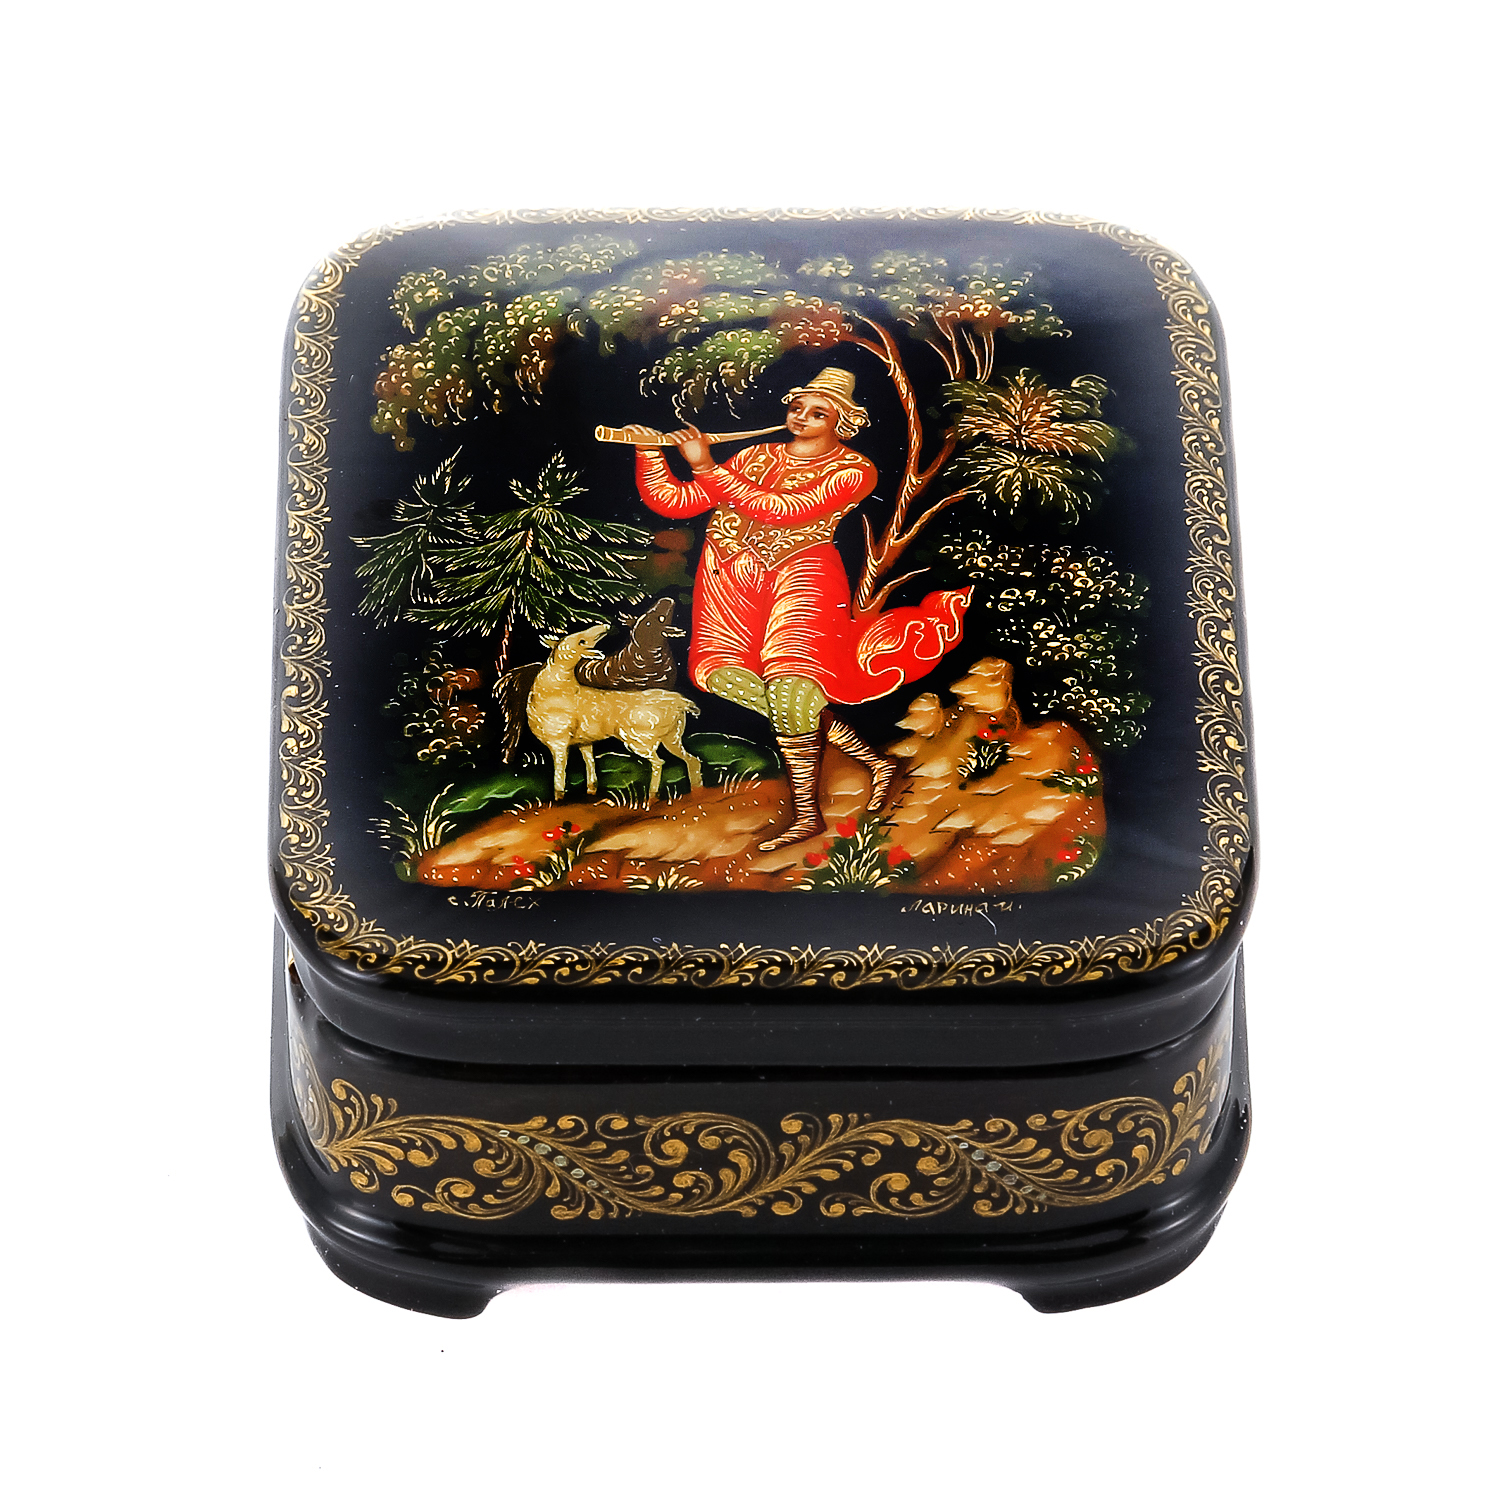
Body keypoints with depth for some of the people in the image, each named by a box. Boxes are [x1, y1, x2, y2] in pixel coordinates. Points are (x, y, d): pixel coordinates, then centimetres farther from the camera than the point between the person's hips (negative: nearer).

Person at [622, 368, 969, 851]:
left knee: (788, 675, -24)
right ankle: (864, 753, -12)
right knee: (716, 669, -16)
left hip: (800, 571, -4)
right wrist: (649, 452, -2)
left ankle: (806, 814, -7)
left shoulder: (853, 470, 3)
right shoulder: (756, 457, 17)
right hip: (733, 573, 4)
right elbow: (673, 502, 14)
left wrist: (708, 468, -13)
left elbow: (784, 510, -12)